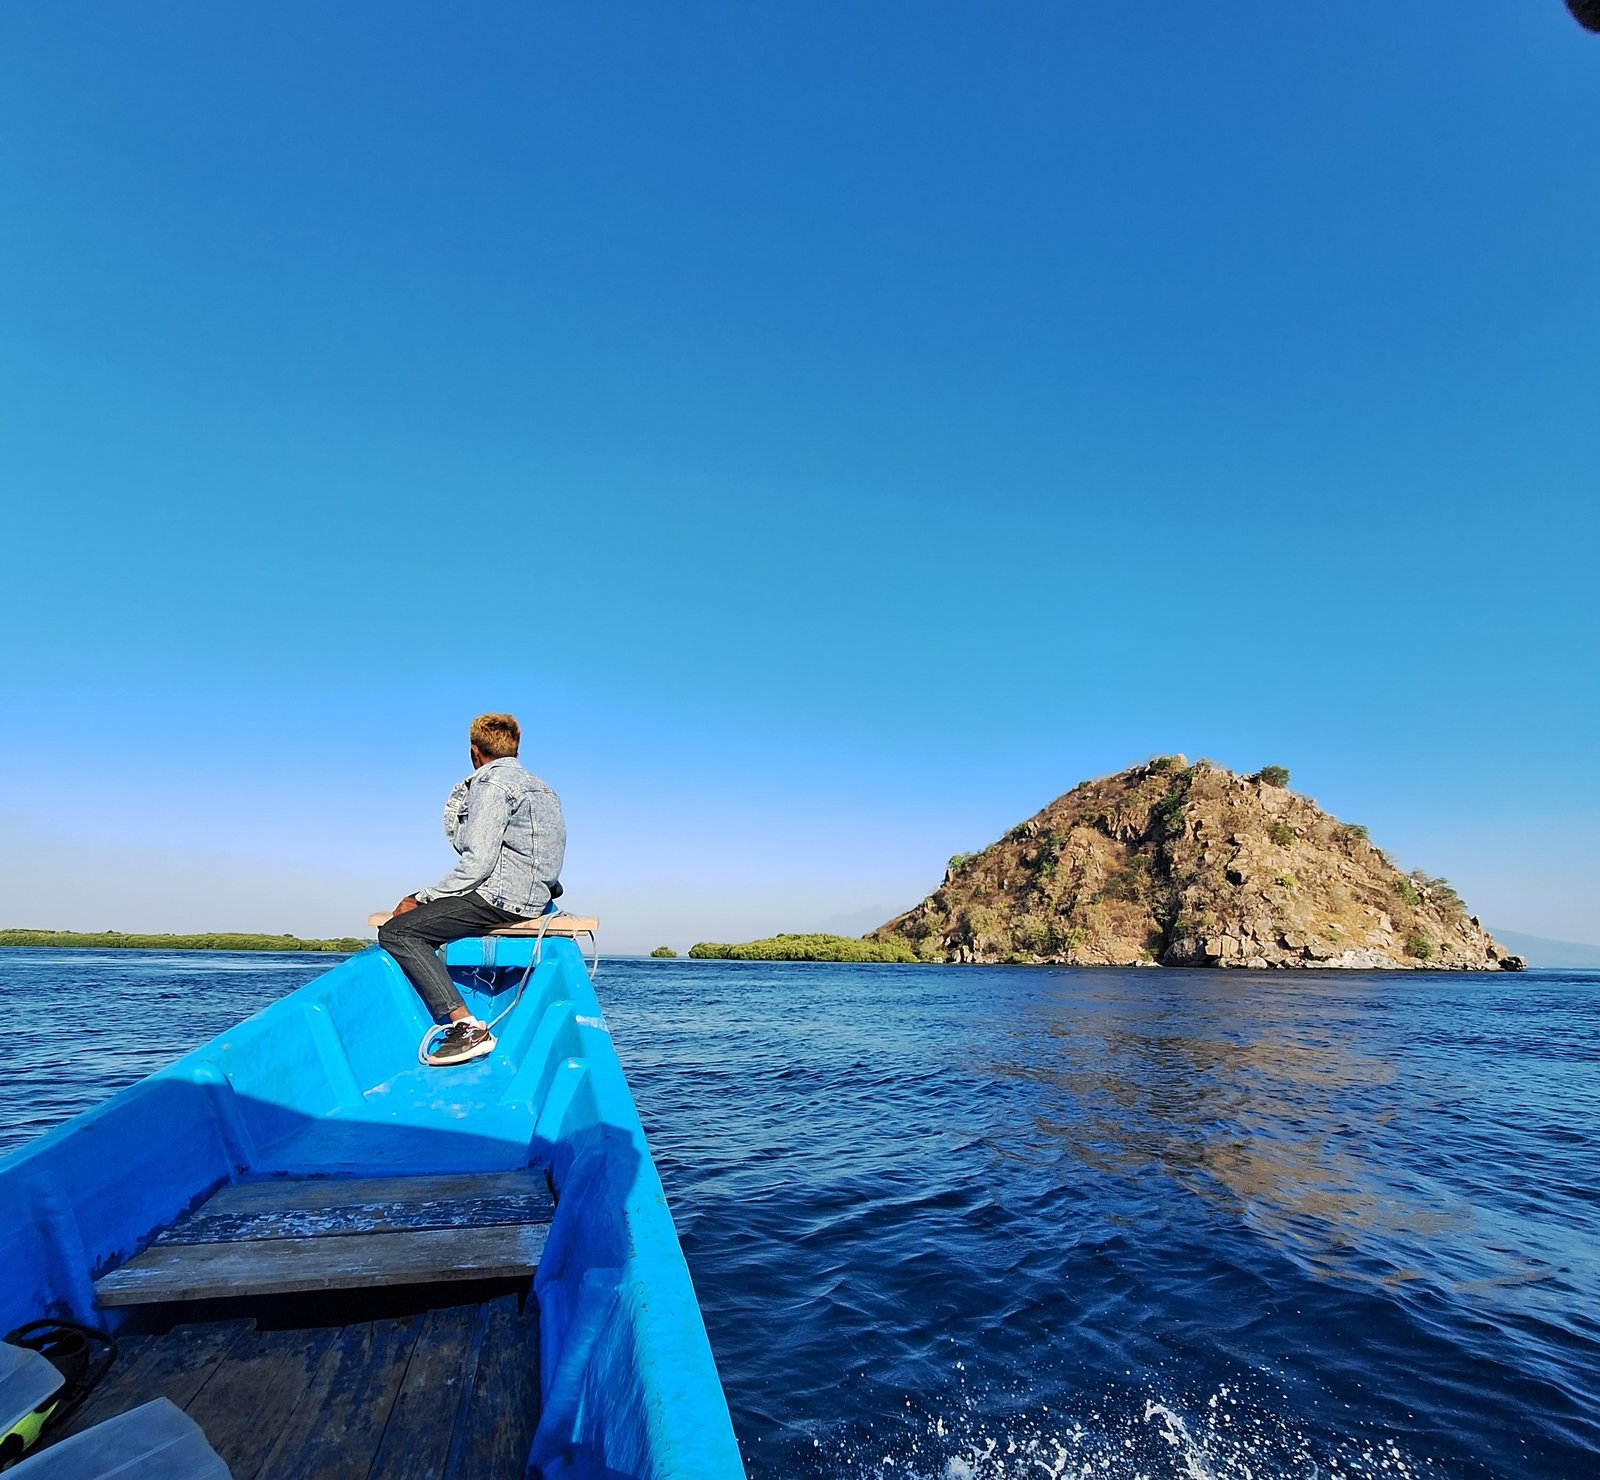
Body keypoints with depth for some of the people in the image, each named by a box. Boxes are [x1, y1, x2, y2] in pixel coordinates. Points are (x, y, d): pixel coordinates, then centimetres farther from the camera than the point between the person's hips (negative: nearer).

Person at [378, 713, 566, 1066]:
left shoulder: (493, 783, -9)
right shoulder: (539, 787, 21)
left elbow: (478, 861, -17)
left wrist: (423, 898, -10)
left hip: (500, 896, -11)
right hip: (533, 895, 11)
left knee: (396, 931, -15)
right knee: (423, 910, 25)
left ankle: (467, 1027, -26)